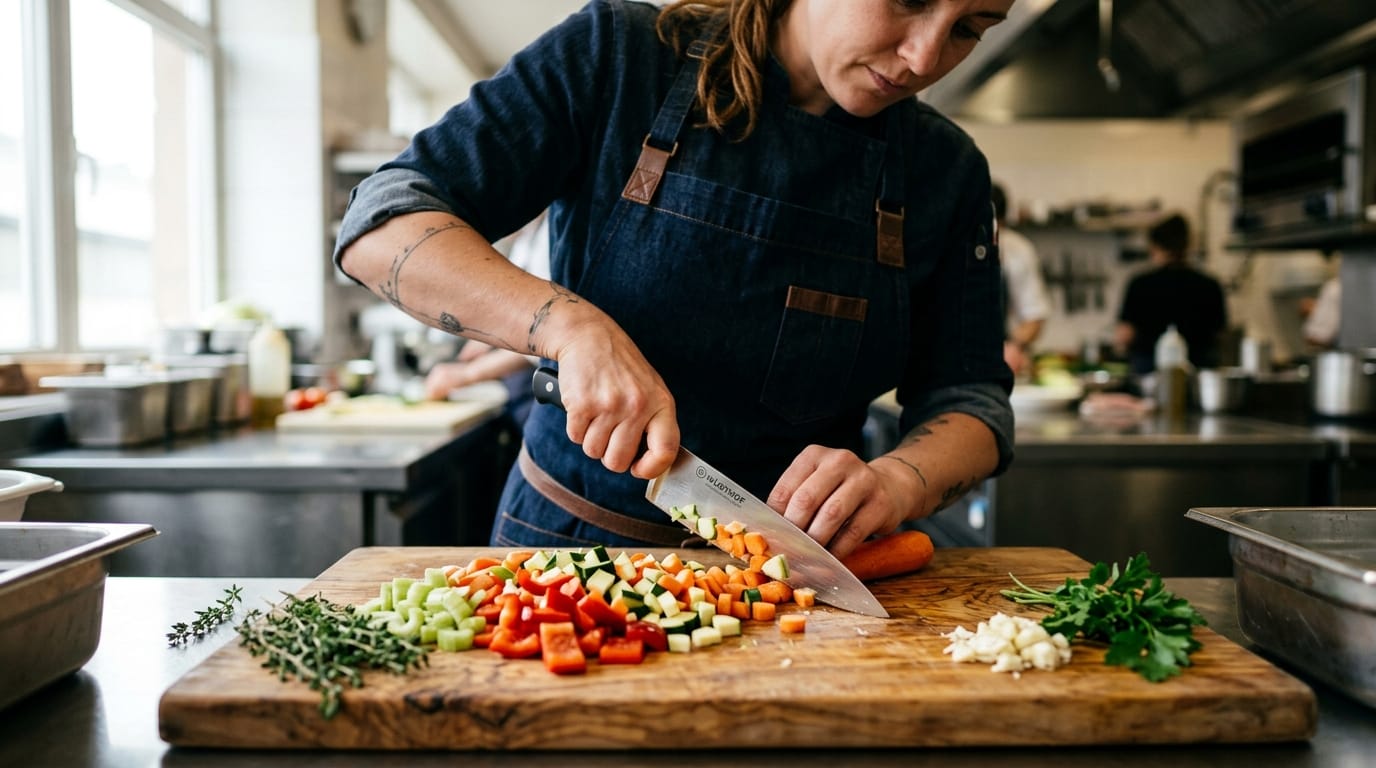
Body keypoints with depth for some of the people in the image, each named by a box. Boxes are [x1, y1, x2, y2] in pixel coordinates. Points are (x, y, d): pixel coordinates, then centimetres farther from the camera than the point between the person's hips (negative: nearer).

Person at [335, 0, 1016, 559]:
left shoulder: (947, 173, 1)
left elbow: (970, 395, 1)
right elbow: (381, 227, -11)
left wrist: (894, 482, -21)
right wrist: (571, 325, -27)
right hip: (567, 537, -2)